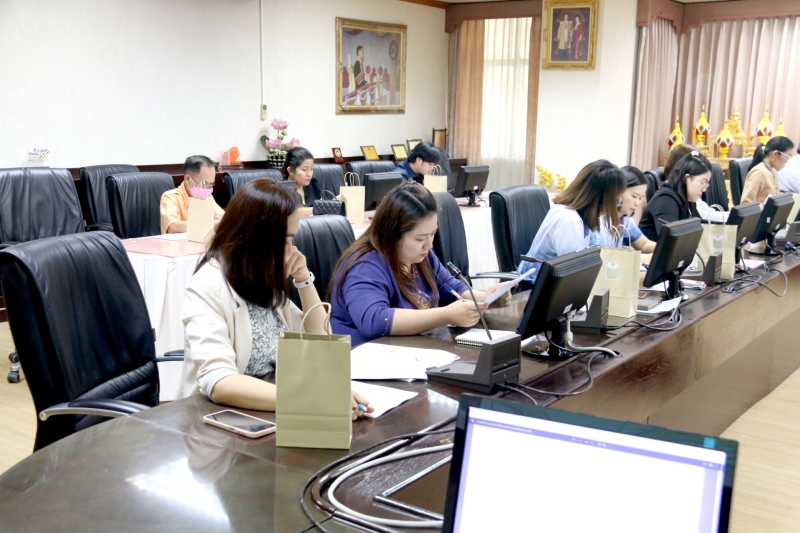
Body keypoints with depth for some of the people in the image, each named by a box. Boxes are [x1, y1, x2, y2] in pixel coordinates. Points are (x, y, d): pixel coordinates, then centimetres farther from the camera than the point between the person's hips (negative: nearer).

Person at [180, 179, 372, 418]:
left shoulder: (264, 281, 5)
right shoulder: (207, 288, -17)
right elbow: (218, 384, -31)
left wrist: (303, 279, -2)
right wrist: (310, 399, -43)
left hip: (272, 410, 7)